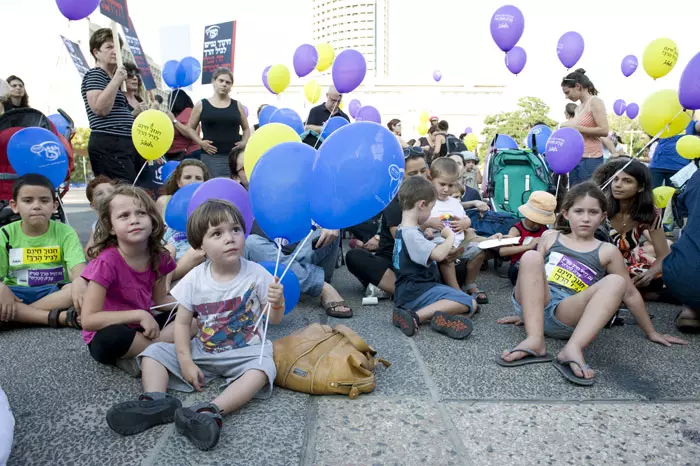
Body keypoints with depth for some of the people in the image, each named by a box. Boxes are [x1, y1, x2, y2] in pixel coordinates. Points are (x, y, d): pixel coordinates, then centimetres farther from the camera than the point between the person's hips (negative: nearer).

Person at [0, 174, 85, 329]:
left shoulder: (65, 232, -3)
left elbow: (78, 269, -18)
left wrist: (79, 282, -42)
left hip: (54, 292, -1)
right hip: (17, 294, 1)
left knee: (85, 288, -33)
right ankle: (62, 317, -31)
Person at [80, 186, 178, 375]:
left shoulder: (158, 257, -7)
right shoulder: (107, 262, -23)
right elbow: (88, 320, -25)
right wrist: (139, 314, -27)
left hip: (144, 326, 6)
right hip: (107, 333, -6)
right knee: (111, 340, -38)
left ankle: (140, 355, -15)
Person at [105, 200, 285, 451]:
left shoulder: (257, 274, -13)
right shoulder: (195, 279, -8)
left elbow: (274, 320, -5)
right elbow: (182, 323, -1)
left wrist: (277, 304, -29)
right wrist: (186, 362, -12)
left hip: (245, 352, -3)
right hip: (203, 352, 3)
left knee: (263, 367, -34)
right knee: (154, 352, -6)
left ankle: (211, 412, -45)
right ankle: (156, 402, -27)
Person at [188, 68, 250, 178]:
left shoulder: (237, 105, 9)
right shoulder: (201, 105, 5)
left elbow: (246, 128, 19)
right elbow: (190, 128, 11)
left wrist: (244, 142, 2)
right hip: (211, 157, -1)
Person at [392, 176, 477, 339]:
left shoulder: (402, 230, 14)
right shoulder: (411, 234, -18)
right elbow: (438, 254, -26)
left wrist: (447, 255, 15)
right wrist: (450, 236, -9)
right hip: (417, 292, -10)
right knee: (470, 303, -17)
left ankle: (436, 316, -24)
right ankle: (417, 316, -27)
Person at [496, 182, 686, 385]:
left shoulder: (607, 252, 14)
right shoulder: (550, 239, 16)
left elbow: (630, 294, 19)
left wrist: (651, 332, 23)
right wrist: (522, 314, 22)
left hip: (567, 317, -1)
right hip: (535, 306, 1)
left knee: (615, 282, -22)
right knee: (531, 256, -23)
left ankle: (572, 349, -41)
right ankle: (535, 341, -34)